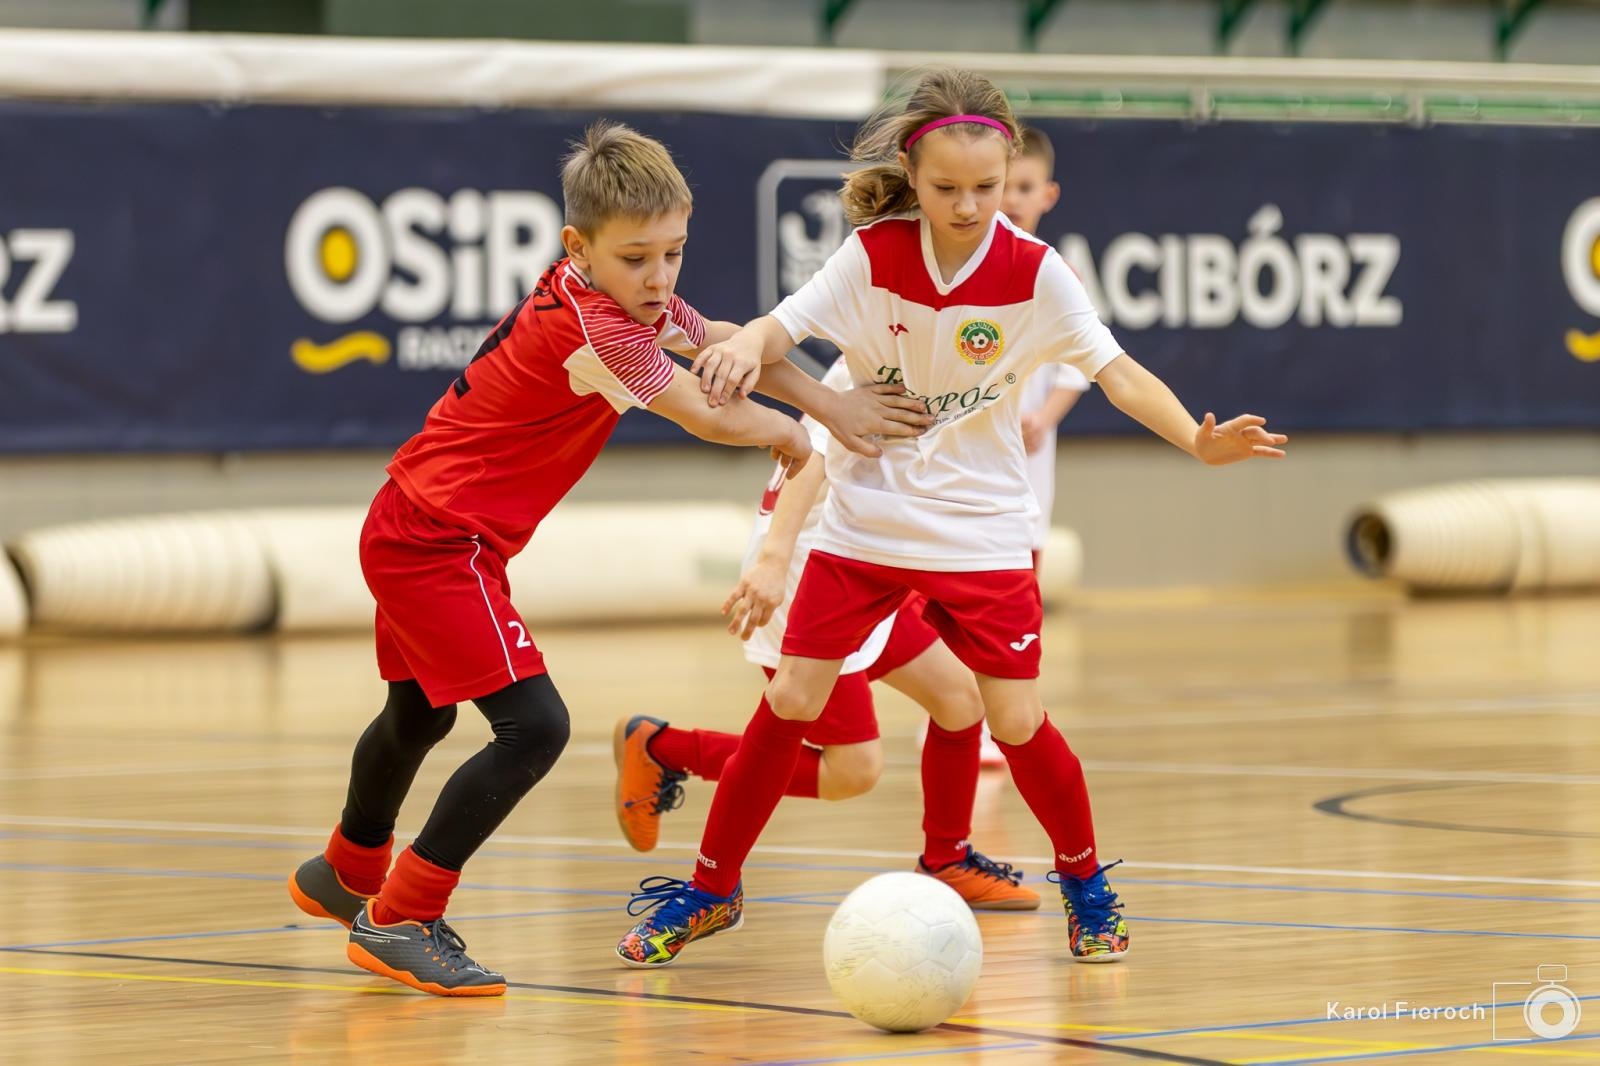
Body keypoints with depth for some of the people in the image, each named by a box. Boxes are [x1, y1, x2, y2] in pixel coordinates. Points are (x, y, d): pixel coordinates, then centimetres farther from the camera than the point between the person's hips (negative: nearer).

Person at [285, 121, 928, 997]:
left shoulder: (624, 296, 1)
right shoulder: (590, 326, -26)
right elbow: (713, 416, -18)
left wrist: (829, 404, -4)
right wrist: (787, 431, 2)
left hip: (410, 531, 10)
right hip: (436, 541, -10)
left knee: (416, 717, 28)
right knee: (535, 726, -17)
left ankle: (347, 875, 52)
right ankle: (398, 922, -12)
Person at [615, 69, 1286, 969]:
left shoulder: (1033, 272, -13)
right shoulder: (873, 254, -10)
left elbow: (1117, 373, -14)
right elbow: (785, 327, -13)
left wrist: (1197, 439, -30)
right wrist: (744, 347, -37)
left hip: (982, 531, -1)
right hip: (865, 520, 1)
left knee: (1016, 719, -5)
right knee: (791, 700, -1)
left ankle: (1085, 882, 19)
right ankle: (710, 890, 14)